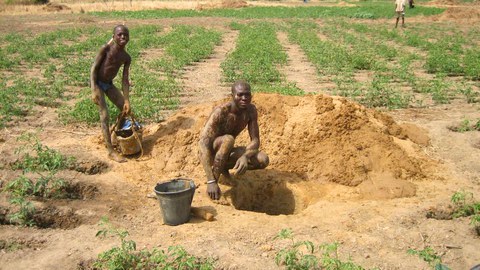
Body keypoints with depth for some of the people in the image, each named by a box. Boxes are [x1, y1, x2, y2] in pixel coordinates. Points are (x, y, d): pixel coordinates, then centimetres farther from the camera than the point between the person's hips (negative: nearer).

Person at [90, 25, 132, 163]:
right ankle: (111, 151, -11)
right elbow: (94, 68, -19)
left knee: (125, 109, 9)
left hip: (109, 84, 6)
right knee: (104, 115, -13)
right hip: (97, 83, -6)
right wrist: (94, 90, -27)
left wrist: (127, 100, -10)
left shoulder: (126, 57, -6)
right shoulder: (106, 49, -20)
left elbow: (125, 80, -4)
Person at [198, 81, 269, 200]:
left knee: (263, 160, -16)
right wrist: (210, 181, -45)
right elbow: (203, 144, -37)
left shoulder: (251, 110, -10)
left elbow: (255, 140, -12)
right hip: (210, 153, -6)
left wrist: (245, 156, -36)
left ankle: (223, 167, 5)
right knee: (228, 139, -38)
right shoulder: (221, 112, -29)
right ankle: (214, 180, -23)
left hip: (225, 154, 6)